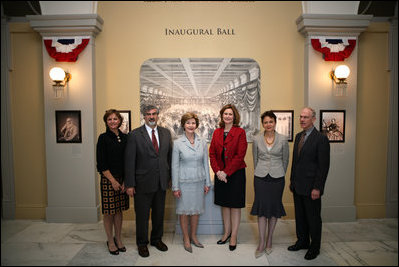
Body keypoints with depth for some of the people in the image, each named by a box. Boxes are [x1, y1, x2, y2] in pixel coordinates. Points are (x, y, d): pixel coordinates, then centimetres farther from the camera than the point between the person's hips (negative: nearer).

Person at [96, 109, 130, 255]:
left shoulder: (124, 137, 5)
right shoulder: (103, 138, -7)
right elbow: (101, 163, -9)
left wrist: (125, 181, -1)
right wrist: (113, 180, -10)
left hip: (122, 179, 4)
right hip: (108, 180, -4)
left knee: (119, 210, 13)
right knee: (109, 212, 6)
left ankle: (118, 239, 28)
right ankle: (110, 241, 22)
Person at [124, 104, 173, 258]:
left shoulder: (166, 133, 5)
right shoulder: (134, 135, -8)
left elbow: (170, 155, 9)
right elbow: (129, 161, -9)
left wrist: (170, 176, 5)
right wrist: (130, 184, -10)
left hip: (162, 182, 4)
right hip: (143, 183, -4)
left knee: (159, 213, 17)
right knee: (142, 215, 11)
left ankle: (157, 239, 38)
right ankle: (142, 243, 31)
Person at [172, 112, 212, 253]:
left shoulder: (203, 142, 1)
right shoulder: (177, 143, -7)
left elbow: (205, 163, 7)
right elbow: (175, 166, -6)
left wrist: (207, 183, 6)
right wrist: (175, 187, -7)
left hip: (199, 182, 3)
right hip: (184, 182, -3)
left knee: (196, 210, 14)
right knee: (184, 211, 8)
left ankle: (193, 236, 32)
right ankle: (186, 239, 26)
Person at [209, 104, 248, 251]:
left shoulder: (240, 132, -6)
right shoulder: (217, 132, 7)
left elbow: (240, 155, -12)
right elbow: (212, 153, 5)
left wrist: (226, 172, -15)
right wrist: (218, 171, -8)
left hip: (236, 173, -4)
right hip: (220, 174, 4)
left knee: (235, 205, 5)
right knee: (224, 204, 14)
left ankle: (234, 236, 18)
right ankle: (227, 233, 29)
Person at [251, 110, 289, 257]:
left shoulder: (283, 139, -2)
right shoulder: (257, 139, 0)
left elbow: (285, 160, 8)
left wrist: (280, 174, 12)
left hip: (277, 178, 0)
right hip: (261, 178, 0)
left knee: (274, 207, 9)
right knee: (261, 208, 1)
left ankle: (269, 240, 25)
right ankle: (262, 243, 10)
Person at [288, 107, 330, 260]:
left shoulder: (321, 139, -13)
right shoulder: (298, 136, 10)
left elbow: (324, 166, -15)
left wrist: (317, 188, -17)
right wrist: (292, 181, 14)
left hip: (311, 188, -7)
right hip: (298, 186, 7)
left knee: (313, 218, 8)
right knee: (300, 216, 18)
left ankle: (315, 247, 26)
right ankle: (302, 241, 35)